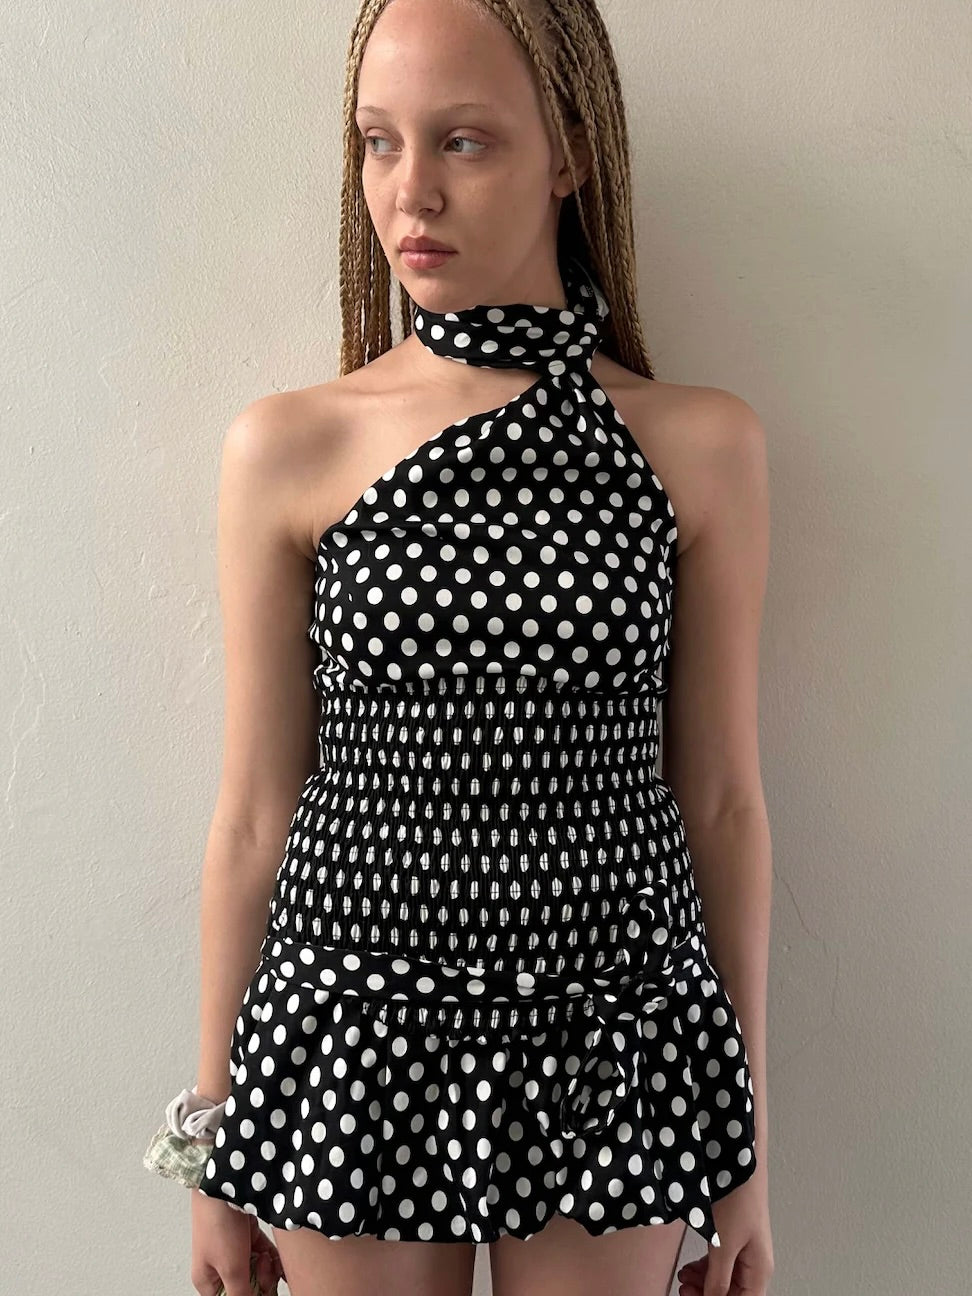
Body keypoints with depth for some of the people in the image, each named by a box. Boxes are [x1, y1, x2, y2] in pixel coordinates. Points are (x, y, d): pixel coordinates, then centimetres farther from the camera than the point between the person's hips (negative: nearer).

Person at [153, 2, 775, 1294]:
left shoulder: (702, 445, -5)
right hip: (356, 1033, 0)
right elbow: (255, 811, -1)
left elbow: (723, 800, 0)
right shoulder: (288, 448, -6)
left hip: (611, 1045, 1)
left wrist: (748, 1149, 5)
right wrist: (219, 1143, 5)